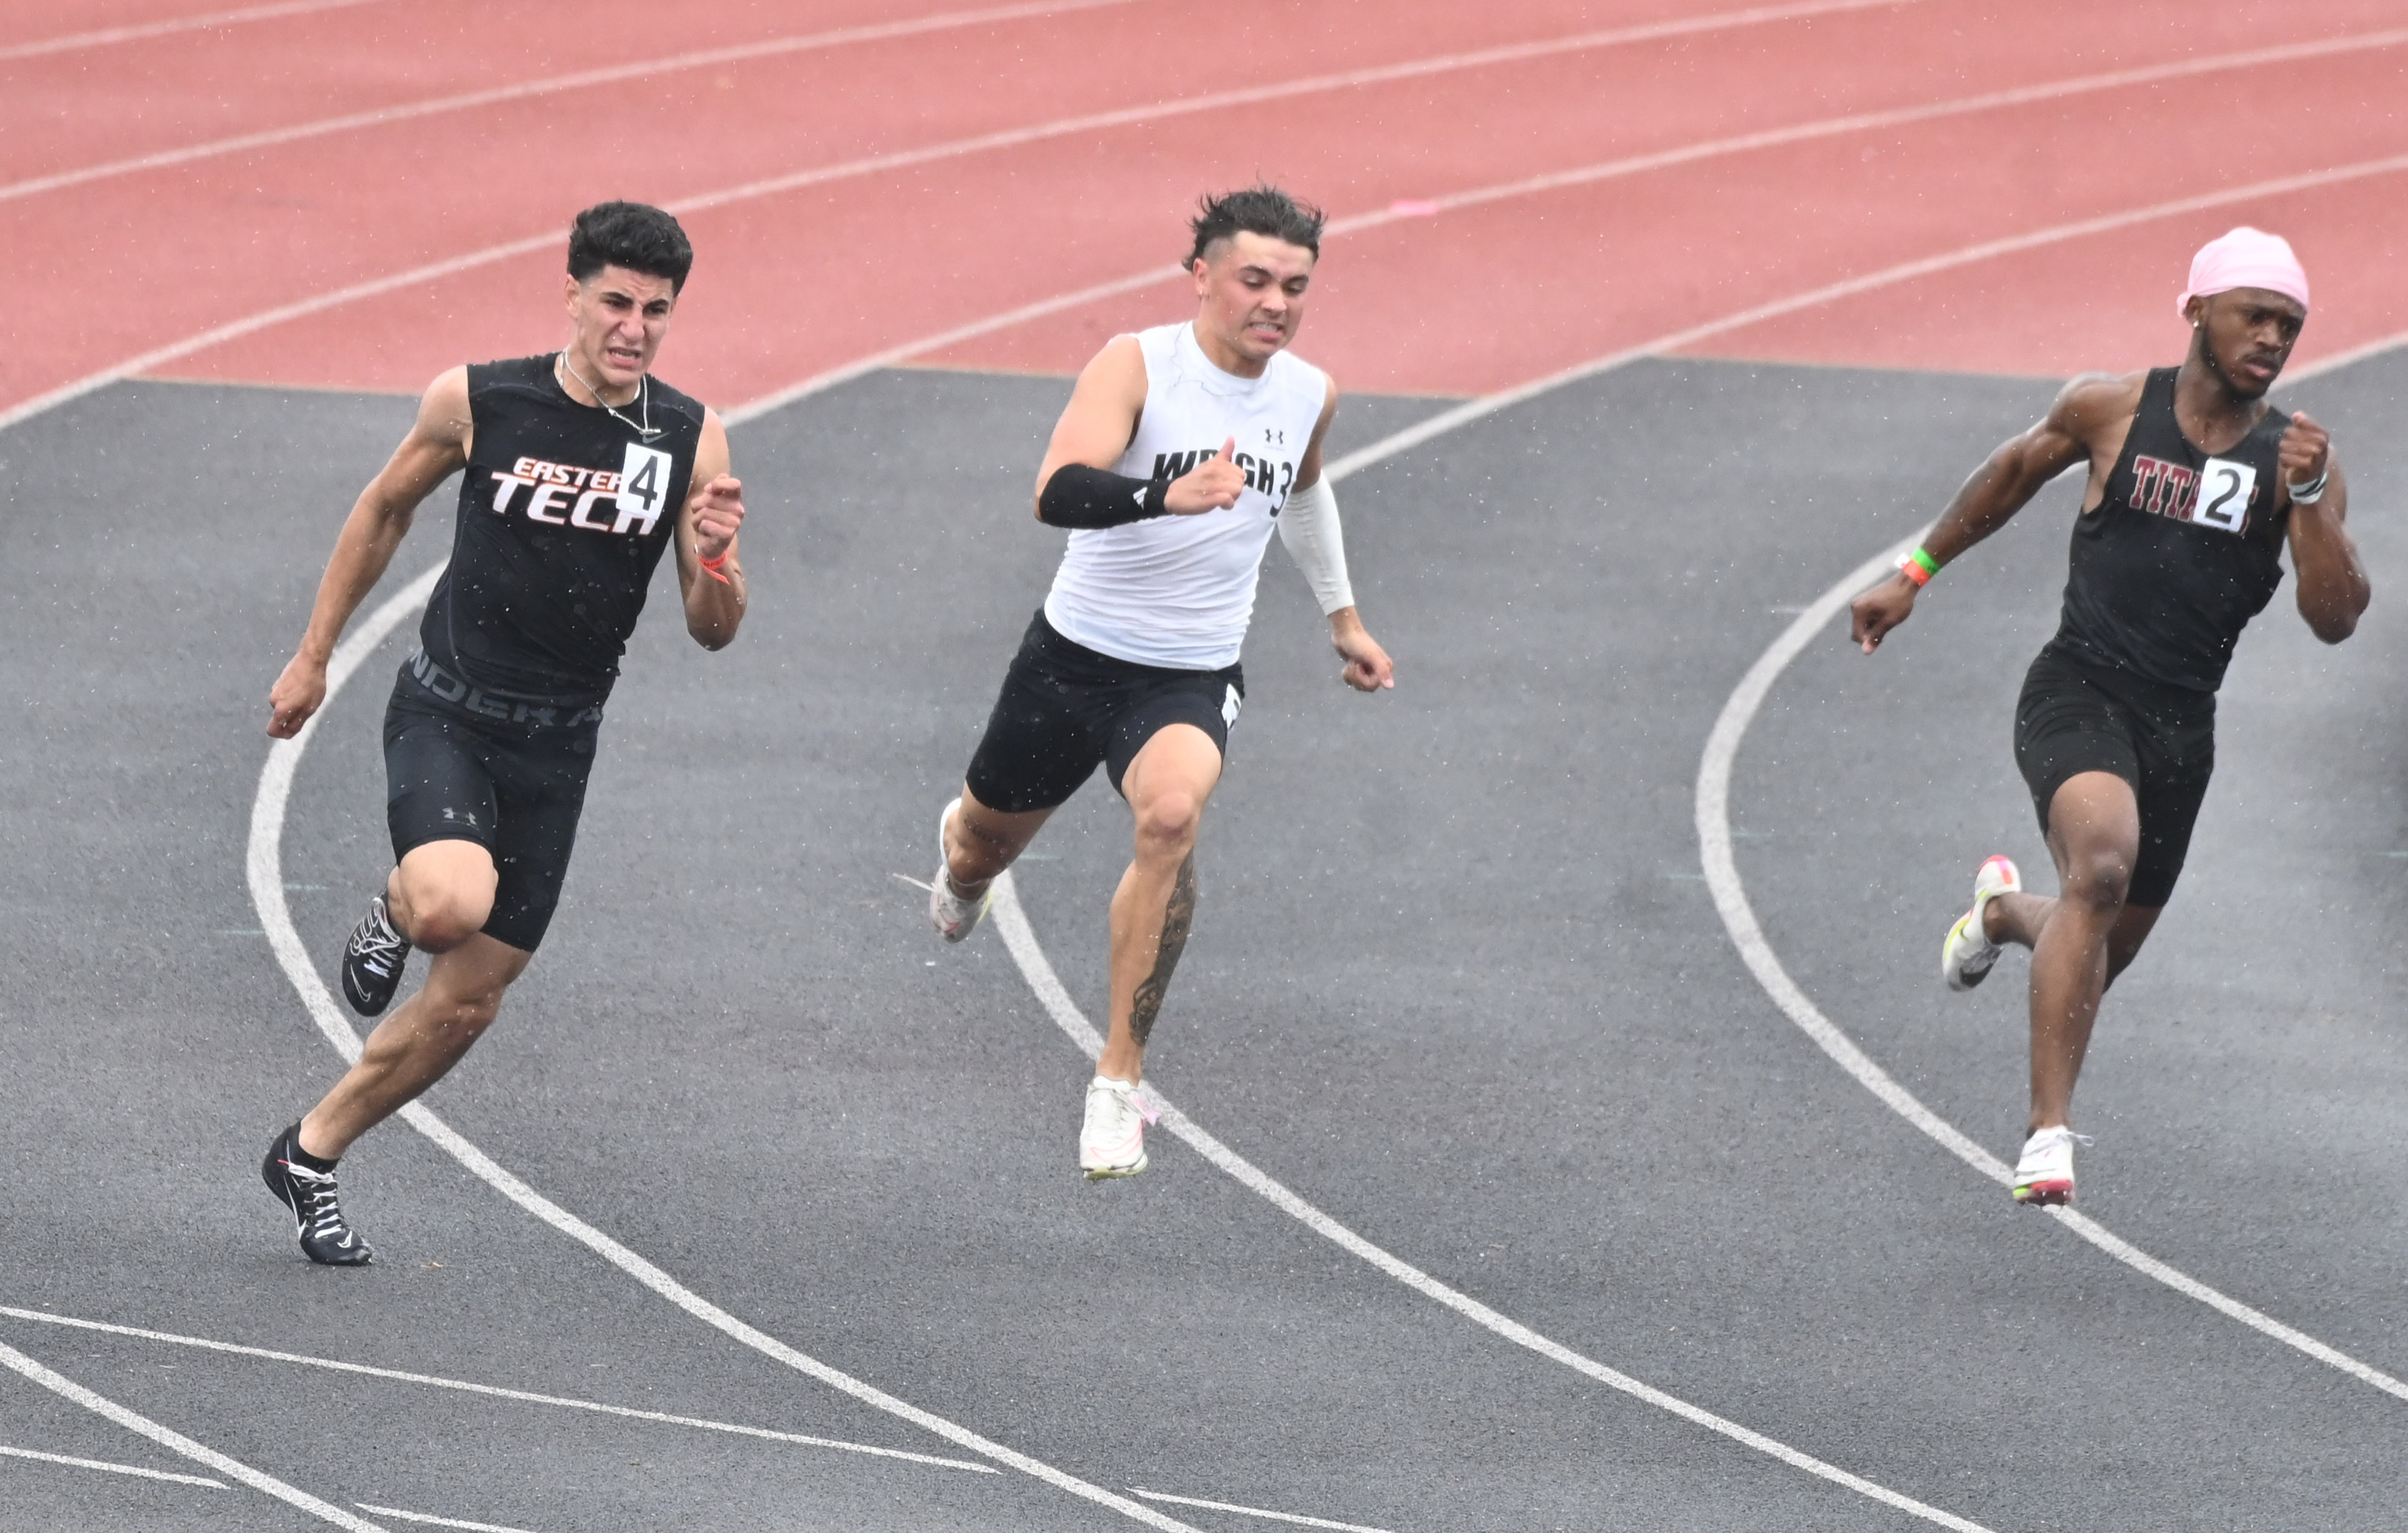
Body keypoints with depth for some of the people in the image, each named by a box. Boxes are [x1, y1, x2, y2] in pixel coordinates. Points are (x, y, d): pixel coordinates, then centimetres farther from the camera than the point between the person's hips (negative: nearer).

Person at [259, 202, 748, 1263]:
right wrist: (312, 656, 13)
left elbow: (713, 632, -1)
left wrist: (716, 561, -23)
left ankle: (311, 1154, 27)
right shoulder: (476, 402, -8)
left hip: (554, 748, 3)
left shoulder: (690, 440, -3)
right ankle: (396, 908, 5)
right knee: (455, 901, -33)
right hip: (446, 715, -3)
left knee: (468, 1002, 6)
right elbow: (386, 509, 11)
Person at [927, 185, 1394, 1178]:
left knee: (1173, 814, -31)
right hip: (1077, 656, -1)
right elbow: (1058, 492, -35)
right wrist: (1166, 496, -52)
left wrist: (1342, 617, 32)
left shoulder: (1309, 395, -1)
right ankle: (963, 857, 63)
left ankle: (1120, 1082, -23)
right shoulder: (1137, 367, -19)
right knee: (988, 845, 20)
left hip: (1192, 678, 1)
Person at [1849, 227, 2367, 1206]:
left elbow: (2336, 620, -9)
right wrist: (1917, 574, 22)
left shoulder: (2300, 458, -1)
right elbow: (2014, 474, 18)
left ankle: (2004, 912, 55)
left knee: (2102, 956, 17)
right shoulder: (2112, 409, -2)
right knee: (2103, 865, -33)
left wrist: (2308, 496, -23)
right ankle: (2048, 1133, -33)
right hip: (2078, 693, -3)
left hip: (2180, 726, 3)